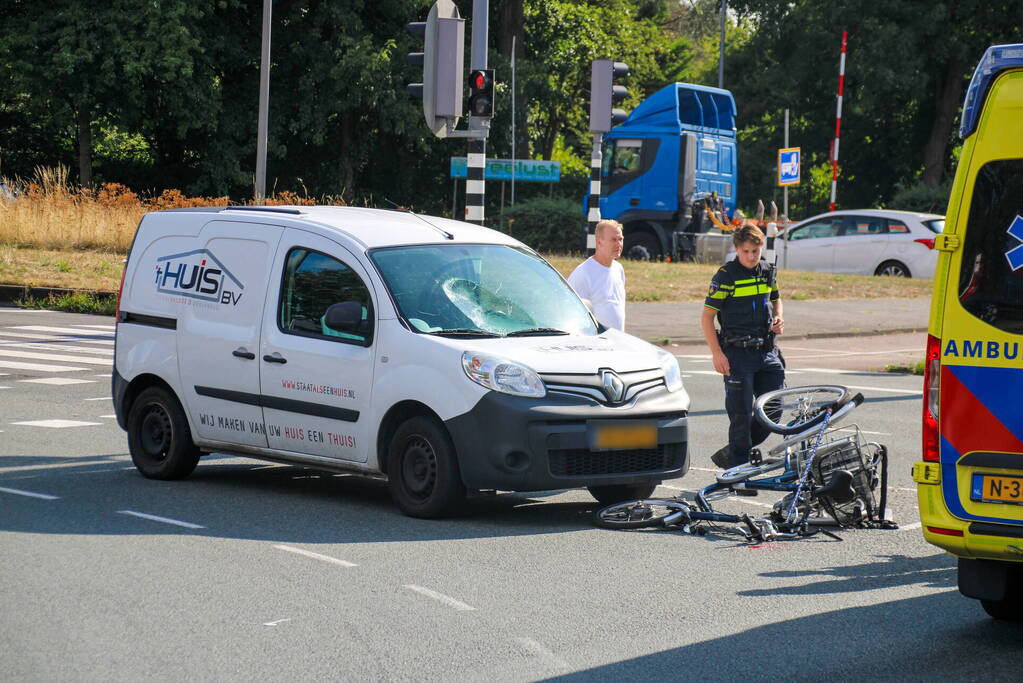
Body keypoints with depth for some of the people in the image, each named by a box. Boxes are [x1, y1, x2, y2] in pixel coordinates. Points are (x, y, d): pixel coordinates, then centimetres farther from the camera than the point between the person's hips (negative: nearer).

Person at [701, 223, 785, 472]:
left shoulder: (768, 271, 8)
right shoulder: (726, 275, -9)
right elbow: (707, 317, -8)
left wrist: (778, 317, 4)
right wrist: (717, 353, -16)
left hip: (767, 351, 6)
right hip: (737, 353, -6)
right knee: (742, 414, -4)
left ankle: (731, 454, 21)